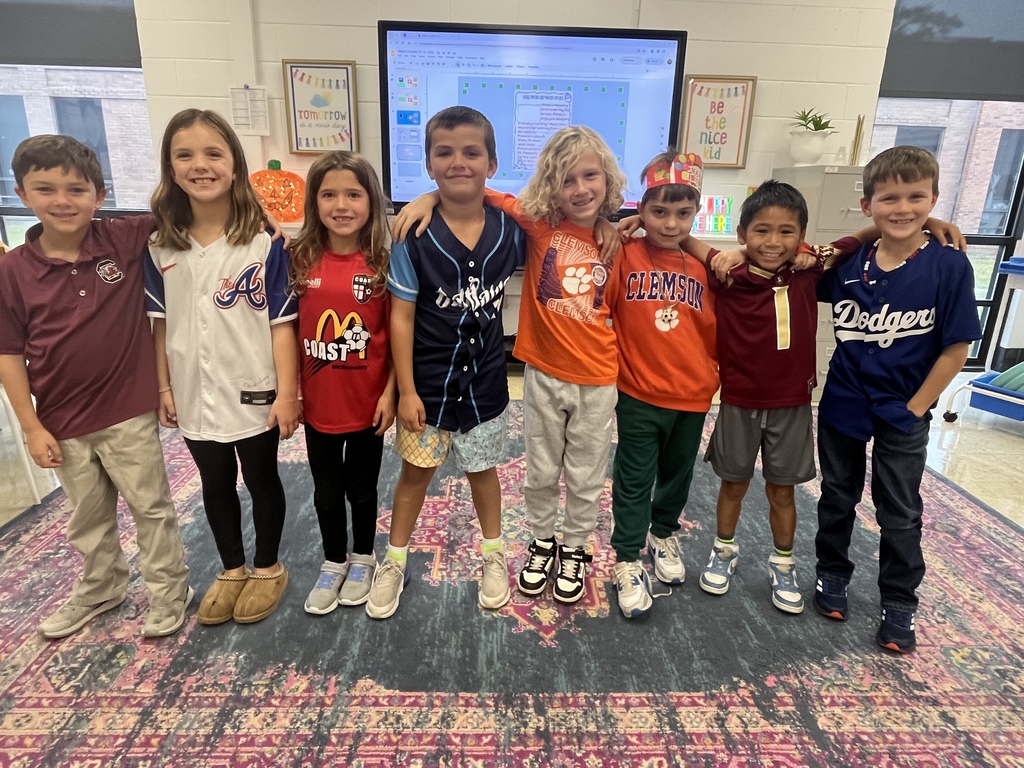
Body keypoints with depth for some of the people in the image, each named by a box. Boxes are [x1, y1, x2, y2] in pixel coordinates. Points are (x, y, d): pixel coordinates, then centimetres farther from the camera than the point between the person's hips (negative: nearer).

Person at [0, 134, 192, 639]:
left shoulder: (125, 239, -10)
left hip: (129, 412, -2)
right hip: (62, 423, 3)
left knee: (150, 506, 13)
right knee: (87, 515, 22)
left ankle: (169, 590, 32)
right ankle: (99, 589, 45)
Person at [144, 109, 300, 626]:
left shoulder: (263, 245, -12)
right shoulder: (160, 248, -1)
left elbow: (281, 324, -12)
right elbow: (160, 325, 5)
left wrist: (287, 393, -14)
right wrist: (164, 388, 3)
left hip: (254, 393, -4)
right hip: (195, 394, 4)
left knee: (261, 481, 14)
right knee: (215, 486, 19)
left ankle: (268, 568, 36)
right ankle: (232, 569, 40)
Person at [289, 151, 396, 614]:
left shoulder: (383, 262, -9)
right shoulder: (300, 259, -4)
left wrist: (389, 392, -9)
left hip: (367, 401, -2)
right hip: (318, 402, 2)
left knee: (362, 488, 17)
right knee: (326, 491, 18)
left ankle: (362, 559, 40)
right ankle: (333, 563, 40)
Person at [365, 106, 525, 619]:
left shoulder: (508, 228, -7)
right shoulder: (414, 236, -14)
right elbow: (401, 315, -12)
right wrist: (405, 390, -11)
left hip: (484, 378, 2)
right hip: (428, 379, -1)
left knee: (482, 467, 18)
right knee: (416, 470, 14)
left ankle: (493, 554, 41)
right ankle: (394, 562, 36)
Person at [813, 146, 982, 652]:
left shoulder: (948, 267, -14)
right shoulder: (849, 263, -6)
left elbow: (955, 348, -11)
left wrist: (915, 408, -10)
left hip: (903, 412, -2)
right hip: (842, 404, 2)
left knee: (900, 513, 11)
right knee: (837, 496, 17)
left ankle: (899, 604, 29)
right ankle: (832, 573, 37)